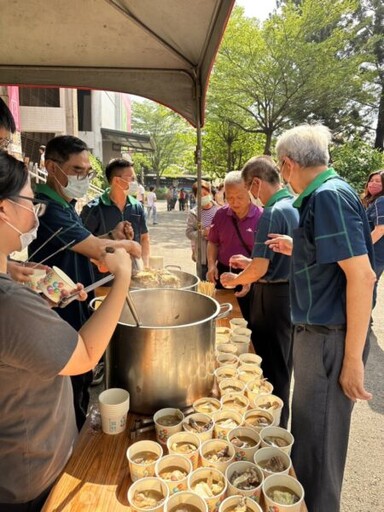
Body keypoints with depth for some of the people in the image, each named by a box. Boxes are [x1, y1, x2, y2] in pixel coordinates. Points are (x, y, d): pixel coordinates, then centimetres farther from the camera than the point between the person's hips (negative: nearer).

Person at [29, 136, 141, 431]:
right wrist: (128, 246, -7)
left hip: (79, 318, 10)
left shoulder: (66, 206, 9)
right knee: (72, 400, 8)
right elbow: (96, 250, -26)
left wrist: (113, 238, -3)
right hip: (63, 324, -10)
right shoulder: (47, 208, -24)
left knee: (83, 384, 24)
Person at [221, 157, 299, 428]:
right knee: (283, 365, 22)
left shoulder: (272, 214, -21)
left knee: (271, 367, 7)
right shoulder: (297, 207, 6)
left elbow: (259, 270, -23)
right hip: (293, 292, 9)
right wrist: (250, 261, 15)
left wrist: (234, 280, -5)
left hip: (272, 296, -9)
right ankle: (280, 422, 41)